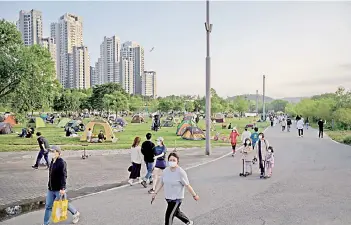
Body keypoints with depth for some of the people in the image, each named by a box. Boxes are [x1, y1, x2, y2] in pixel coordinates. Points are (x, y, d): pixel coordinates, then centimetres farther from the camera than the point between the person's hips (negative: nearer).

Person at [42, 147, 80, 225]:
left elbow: (64, 176, -22)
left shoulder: (62, 163, -19)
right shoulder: (52, 162, 6)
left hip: (59, 189, -7)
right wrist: (49, 184, 20)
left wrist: (62, 188, -25)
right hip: (51, 189, 7)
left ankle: (76, 213, 34)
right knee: (48, 206, 10)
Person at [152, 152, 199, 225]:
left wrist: (194, 195, -7)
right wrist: (155, 193, 4)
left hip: (176, 198, -7)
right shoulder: (166, 170, -3)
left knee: (169, 216, -7)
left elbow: (187, 185, -14)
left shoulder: (181, 172, -20)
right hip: (168, 197, 7)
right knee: (176, 212, 25)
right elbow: (161, 183, 6)